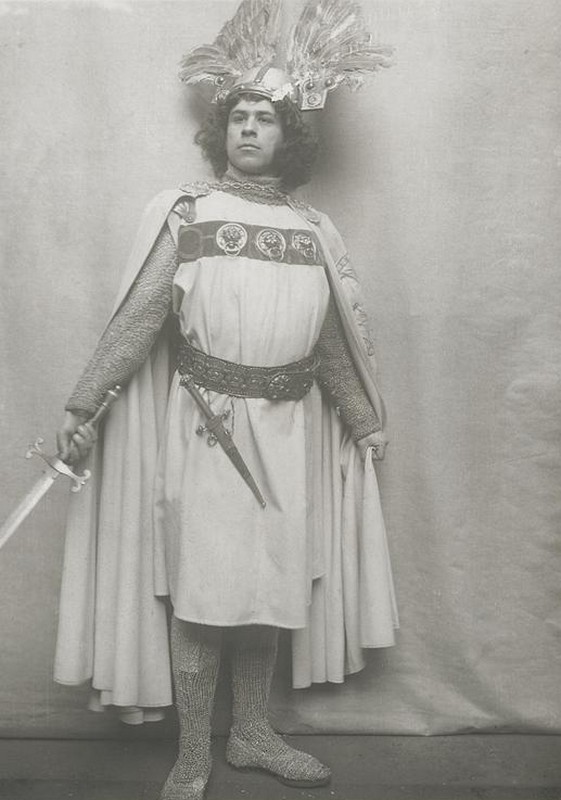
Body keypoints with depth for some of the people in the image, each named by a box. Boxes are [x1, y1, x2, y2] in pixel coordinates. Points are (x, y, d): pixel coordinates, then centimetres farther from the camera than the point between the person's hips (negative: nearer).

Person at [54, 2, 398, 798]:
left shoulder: (314, 228, 11)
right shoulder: (184, 211, 1)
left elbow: (330, 338, 16)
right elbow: (139, 314, -5)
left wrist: (365, 421, 21)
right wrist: (81, 405, -11)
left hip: (288, 427, 4)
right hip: (203, 423, -3)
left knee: (269, 583, 9)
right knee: (200, 588, -1)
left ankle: (253, 733, 28)